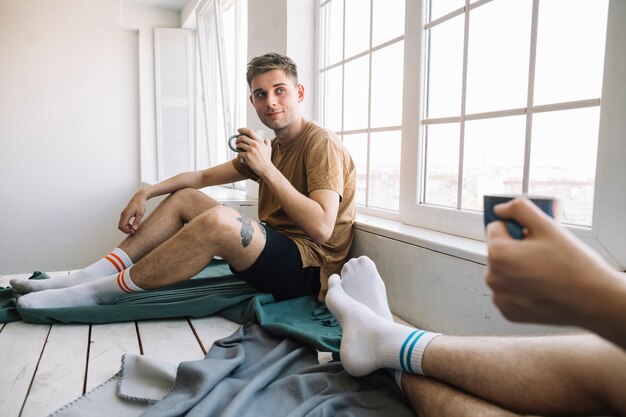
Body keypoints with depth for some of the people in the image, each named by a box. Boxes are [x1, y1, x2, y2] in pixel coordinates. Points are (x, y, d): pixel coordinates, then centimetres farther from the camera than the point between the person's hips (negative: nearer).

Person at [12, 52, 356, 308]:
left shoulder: (320, 143, -11)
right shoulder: (270, 148, 16)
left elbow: (322, 229, -25)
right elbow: (204, 177, 17)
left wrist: (267, 169, -21)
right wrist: (146, 193, 5)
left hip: (309, 267, -9)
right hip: (275, 248, 9)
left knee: (218, 218, -35)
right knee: (184, 197, 9)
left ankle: (105, 290, -15)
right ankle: (85, 277, 1)